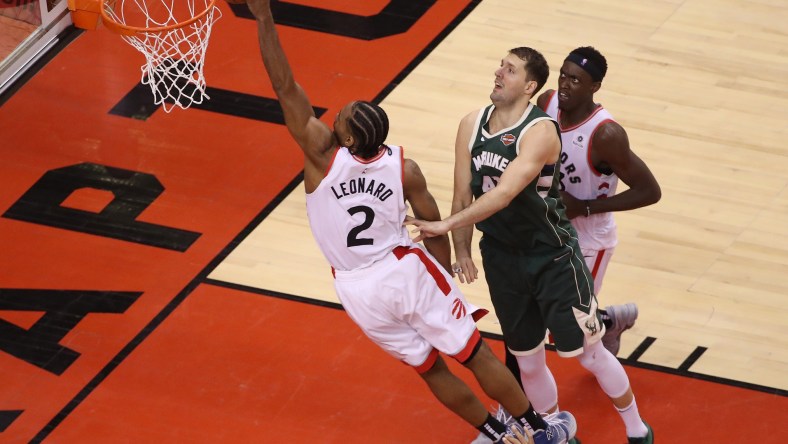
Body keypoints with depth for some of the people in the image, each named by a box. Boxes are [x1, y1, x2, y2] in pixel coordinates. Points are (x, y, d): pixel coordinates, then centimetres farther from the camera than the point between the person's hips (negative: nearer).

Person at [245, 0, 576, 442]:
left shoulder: (324, 154, -23)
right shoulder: (404, 168, -16)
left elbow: (285, 86, -28)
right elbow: (435, 231, -6)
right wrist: (443, 279, 11)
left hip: (360, 290, 0)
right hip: (407, 271, 0)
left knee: (431, 368, 18)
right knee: (476, 354, 13)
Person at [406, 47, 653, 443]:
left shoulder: (541, 131, -23)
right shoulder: (471, 126, -2)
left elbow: (504, 194, -33)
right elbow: (463, 194, 3)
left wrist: (447, 225, -36)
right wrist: (461, 250, -4)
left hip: (553, 258, -5)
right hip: (502, 258, 6)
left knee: (587, 353, 4)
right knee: (528, 362, 14)